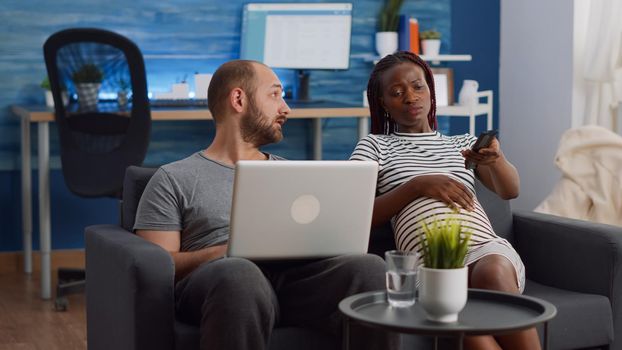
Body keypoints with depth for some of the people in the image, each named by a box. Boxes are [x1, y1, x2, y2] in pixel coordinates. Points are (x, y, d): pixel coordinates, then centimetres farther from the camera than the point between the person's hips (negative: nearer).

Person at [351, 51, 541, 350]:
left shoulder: (462, 144, 29)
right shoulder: (375, 146, 22)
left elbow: (510, 190, 11)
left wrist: (495, 158, -13)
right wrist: (417, 185, -4)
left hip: (488, 248, 3)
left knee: (492, 270, -37)